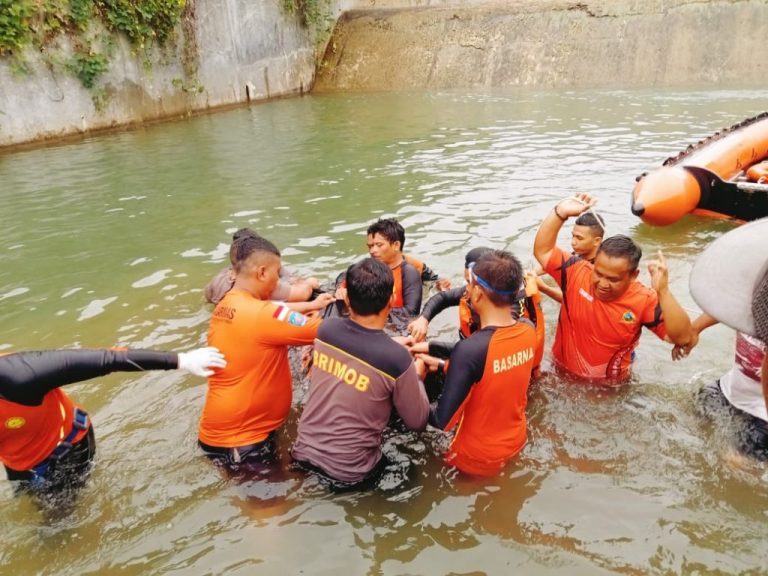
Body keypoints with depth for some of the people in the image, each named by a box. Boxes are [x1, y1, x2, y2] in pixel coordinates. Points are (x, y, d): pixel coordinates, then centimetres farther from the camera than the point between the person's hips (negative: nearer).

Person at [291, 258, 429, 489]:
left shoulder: (326, 328, -11)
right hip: (346, 475, -5)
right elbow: (418, 422, -8)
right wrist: (416, 376, 7)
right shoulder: (397, 359, -25)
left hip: (303, 453, 5)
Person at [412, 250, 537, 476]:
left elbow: (443, 422, -24)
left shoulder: (469, 349, -33)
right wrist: (443, 365, 4)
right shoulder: (528, 330, -12)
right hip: (517, 441, 6)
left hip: (479, 458, -6)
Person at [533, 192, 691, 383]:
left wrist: (663, 292, -37)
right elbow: (542, 250, -11)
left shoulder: (644, 300, -19)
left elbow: (683, 338, -25)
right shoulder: (577, 272, -15)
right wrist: (560, 212, -24)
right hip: (563, 373, -1)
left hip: (610, 386, 1)